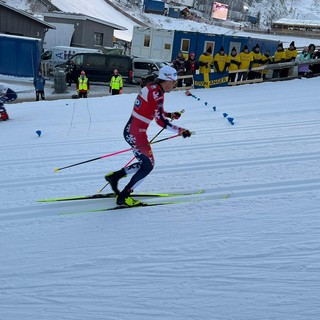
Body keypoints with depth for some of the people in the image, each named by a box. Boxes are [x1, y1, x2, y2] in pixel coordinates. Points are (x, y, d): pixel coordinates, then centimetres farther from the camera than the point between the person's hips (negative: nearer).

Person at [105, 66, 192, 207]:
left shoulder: (150, 87, 11)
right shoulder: (158, 93, -18)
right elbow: (161, 121, -22)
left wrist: (170, 114, 19)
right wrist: (181, 131, -18)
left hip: (130, 129, 9)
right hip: (136, 133, -9)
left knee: (145, 163, 18)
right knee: (148, 166, 0)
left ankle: (115, 176, 22)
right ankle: (123, 197, 6)